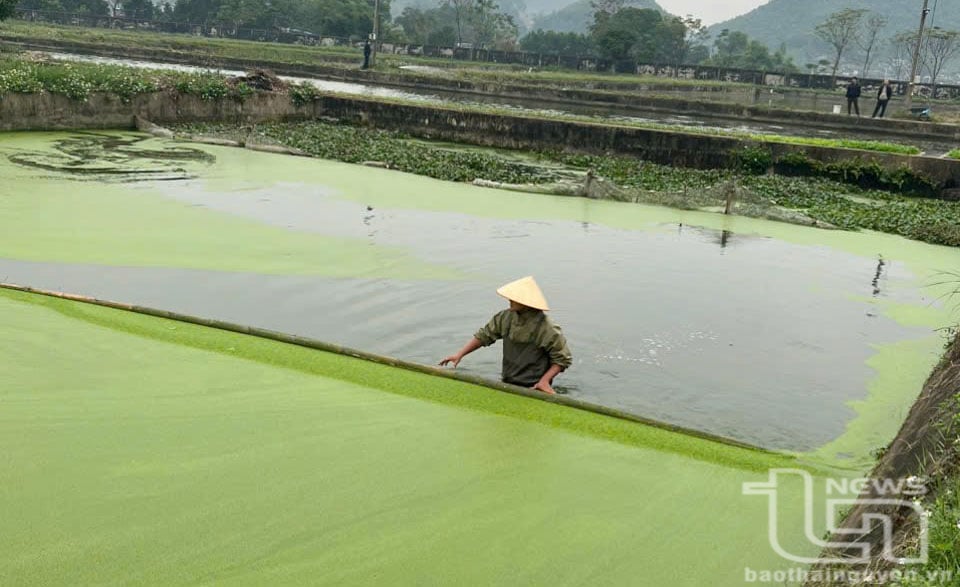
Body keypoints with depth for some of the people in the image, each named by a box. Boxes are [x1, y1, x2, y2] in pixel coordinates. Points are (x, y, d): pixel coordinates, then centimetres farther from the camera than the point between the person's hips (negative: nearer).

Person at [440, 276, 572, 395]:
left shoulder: (546, 329, -17)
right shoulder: (506, 317, -1)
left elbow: (563, 359, -8)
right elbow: (484, 335, 10)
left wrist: (545, 381, -19)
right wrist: (459, 355, 3)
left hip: (533, 389, -6)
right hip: (507, 384, 6)